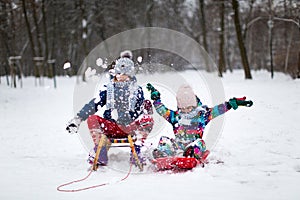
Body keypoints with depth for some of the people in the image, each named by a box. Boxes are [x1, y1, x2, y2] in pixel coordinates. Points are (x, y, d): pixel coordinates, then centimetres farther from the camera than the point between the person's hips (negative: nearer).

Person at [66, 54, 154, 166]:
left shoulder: (137, 91, 7)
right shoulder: (109, 89, 10)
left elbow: (139, 112, -2)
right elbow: (94, 105, 2)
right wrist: (77, 119, -9)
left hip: (131, 127, -1)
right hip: (112, 127, 1)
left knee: (148, 119, -28)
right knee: (92, 119, -24)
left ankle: (136, 151, -26)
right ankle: (101, 154, -26)